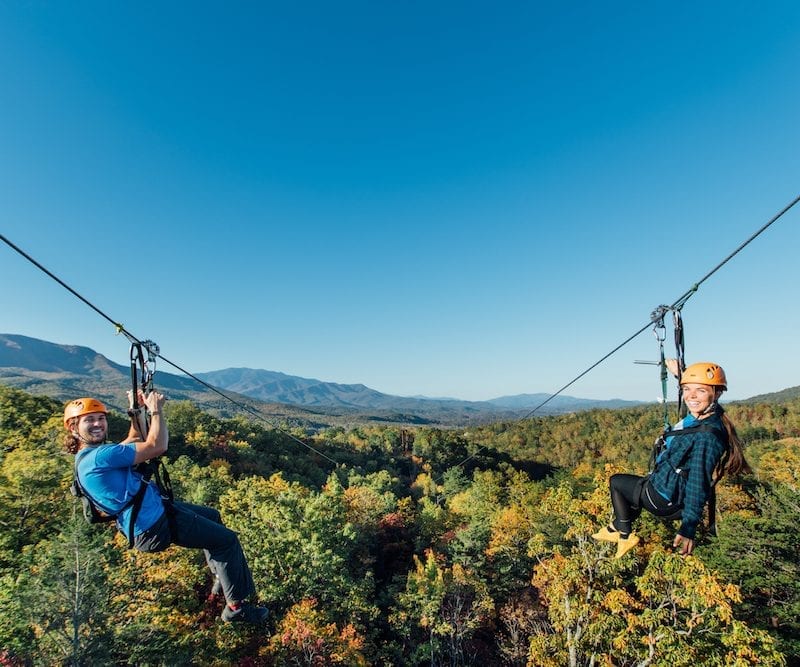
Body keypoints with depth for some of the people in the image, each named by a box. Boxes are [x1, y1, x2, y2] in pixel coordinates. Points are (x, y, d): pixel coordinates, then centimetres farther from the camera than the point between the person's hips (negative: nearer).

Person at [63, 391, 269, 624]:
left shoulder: (89, 455, 7)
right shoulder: (98, 457, -26)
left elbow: (133, 442, 23)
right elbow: (156, 446, -28)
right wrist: (156, 410, -16)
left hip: (153, 510, 11)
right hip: (154, 527, -11)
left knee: (212, 516, 27)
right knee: (227, 539, -4)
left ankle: (221, 578, 39)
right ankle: (237, 606, 6)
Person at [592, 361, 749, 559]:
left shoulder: (707, 436, -33)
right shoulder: (700, 414, -10)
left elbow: (698, 484, -36)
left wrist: (688, 528, -38)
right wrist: (680, 374, 25)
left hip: (665, 499, -9)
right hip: (669, 487, 9)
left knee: (616, 481, 13)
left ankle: (625, 536, 28)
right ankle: (615, 528, 47)